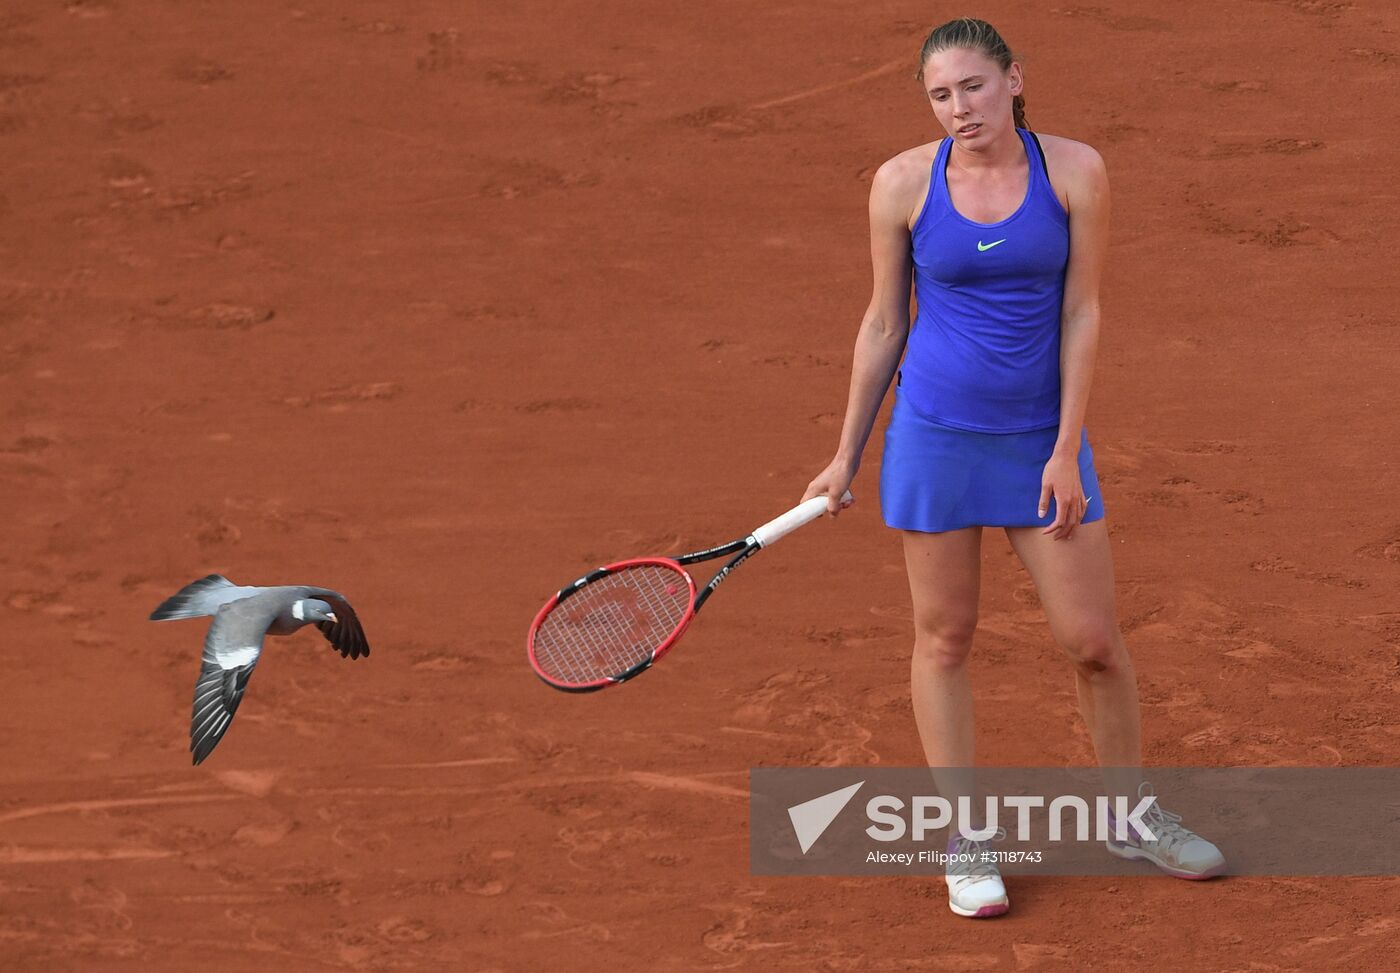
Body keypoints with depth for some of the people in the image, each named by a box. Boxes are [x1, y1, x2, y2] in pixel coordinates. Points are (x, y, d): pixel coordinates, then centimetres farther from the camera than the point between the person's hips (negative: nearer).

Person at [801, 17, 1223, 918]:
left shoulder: (1074, 171, -7)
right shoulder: (904, 183, -6)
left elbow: (1082, 314, -5)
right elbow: (884, 323, 3)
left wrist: (1067, 450, -9)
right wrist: (847, 456, 6)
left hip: (1043, 435, 0)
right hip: (935, 433, 0)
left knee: (1094, 639, 3)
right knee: (945, 638, 6)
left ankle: (1134, 815, 25)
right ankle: (962, 843, 18)